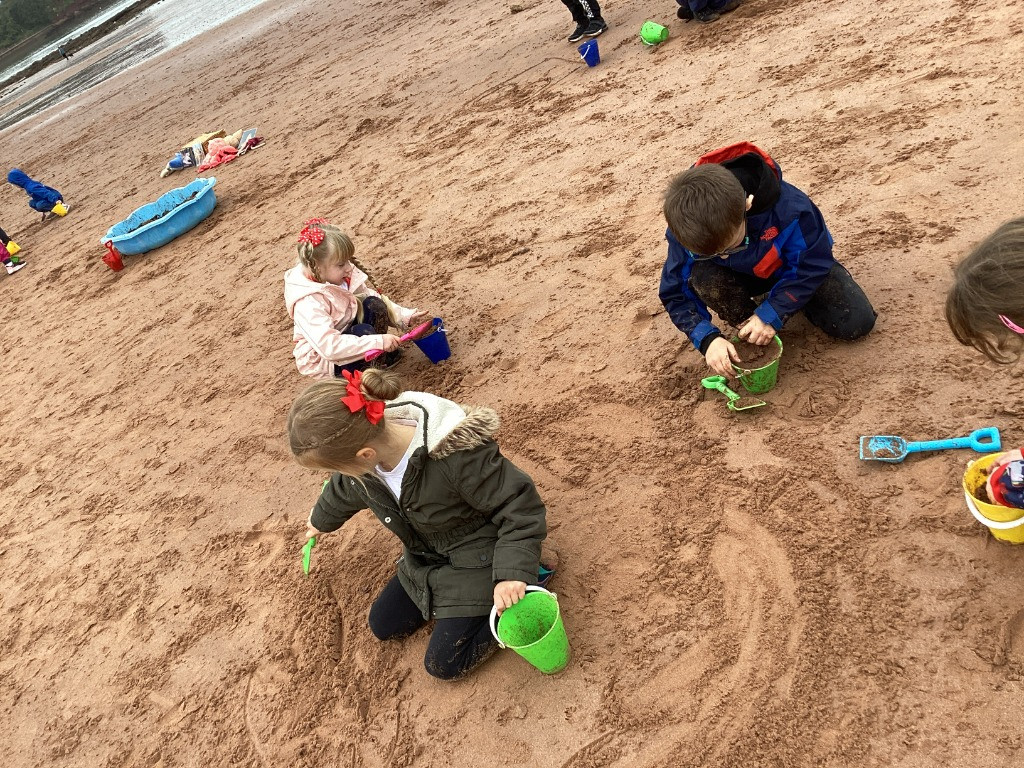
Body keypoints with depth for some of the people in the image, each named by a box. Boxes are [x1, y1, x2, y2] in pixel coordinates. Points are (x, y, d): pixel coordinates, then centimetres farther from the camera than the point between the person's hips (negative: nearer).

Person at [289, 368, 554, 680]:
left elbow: (520, 506, -29)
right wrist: (321, 521, 31)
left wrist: (514, 572, -39)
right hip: (426, 557, 7)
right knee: (384, 625, 13)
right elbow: (345, 490, 10)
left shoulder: (457, 455, -42)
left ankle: (528, 574, 7)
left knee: (444, 663, -2)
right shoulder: (362, 439, -17)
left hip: (477, 559, -7)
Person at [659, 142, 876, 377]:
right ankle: (748, 331, -6)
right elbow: (675, 294, -21)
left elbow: (812, 265, -24)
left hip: (795, 266, 0)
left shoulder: (787, 207, -38)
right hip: (745, 276, 1)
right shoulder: (686, 230, -31)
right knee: (701, 277, -33)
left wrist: (771, 314, -30)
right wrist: (708, 339, -34)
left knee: (856, 323, -16)